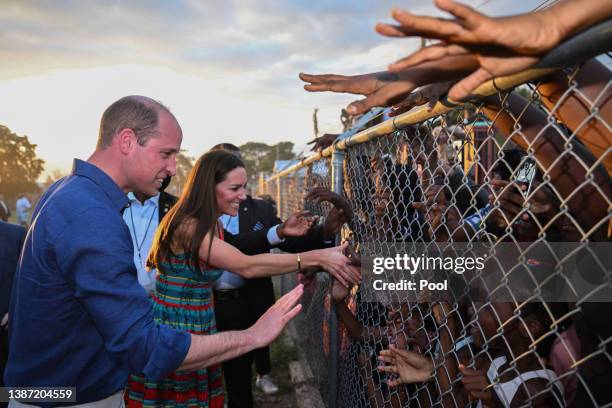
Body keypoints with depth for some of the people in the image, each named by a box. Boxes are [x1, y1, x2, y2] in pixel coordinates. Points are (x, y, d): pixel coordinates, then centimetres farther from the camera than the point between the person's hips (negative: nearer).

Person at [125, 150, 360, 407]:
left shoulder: (210, 224, 6)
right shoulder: (189, 226, -24)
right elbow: (247, 267, -31)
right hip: (173, 327, -8)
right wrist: (317, 258, -32)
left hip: (200, 325, 8)